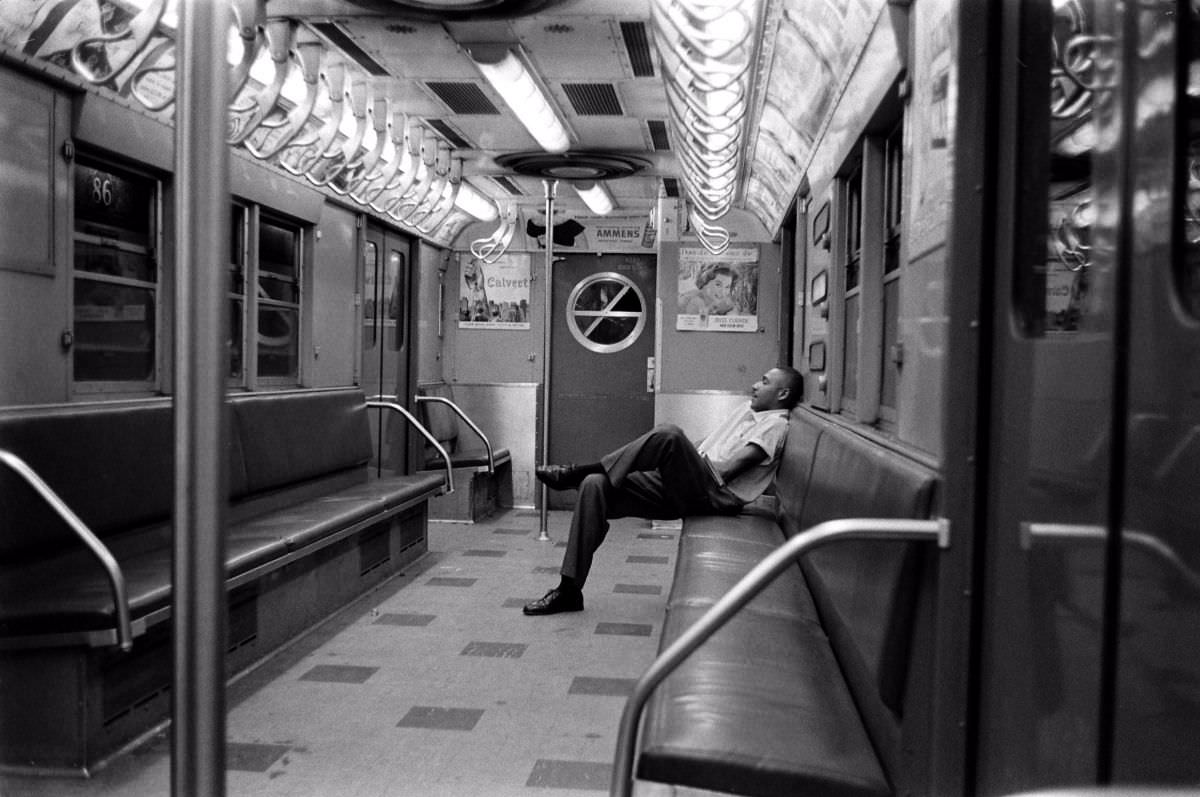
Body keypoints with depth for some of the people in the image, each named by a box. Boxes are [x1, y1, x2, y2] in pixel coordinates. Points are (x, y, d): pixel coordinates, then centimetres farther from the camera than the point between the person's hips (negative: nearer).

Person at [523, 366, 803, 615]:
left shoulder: (775, 425, -2)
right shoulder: (748, 409, 26)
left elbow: (726, 471, -12)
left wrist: (690, 459, -1)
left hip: (717, 496, -9)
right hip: (682, 488, 9)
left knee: (669, 435, -35)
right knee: (594, 486, -9)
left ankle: (576, 473, -20)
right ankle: (569, 589, -9)